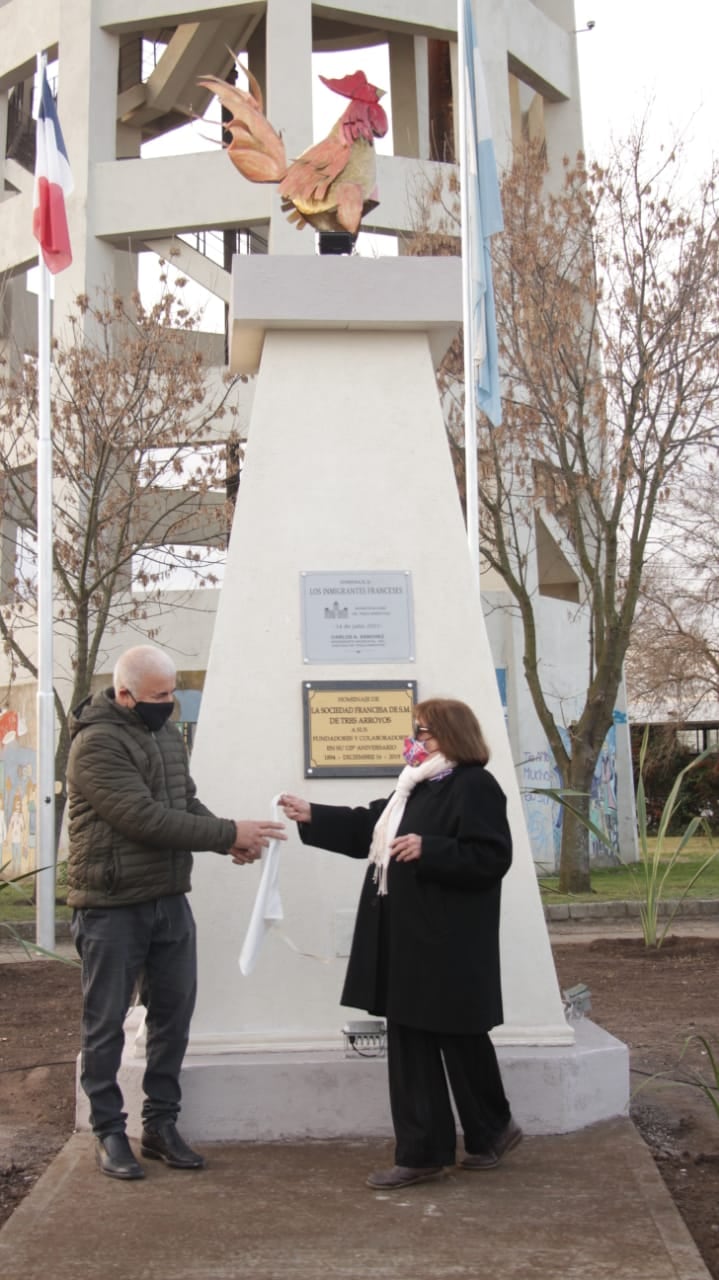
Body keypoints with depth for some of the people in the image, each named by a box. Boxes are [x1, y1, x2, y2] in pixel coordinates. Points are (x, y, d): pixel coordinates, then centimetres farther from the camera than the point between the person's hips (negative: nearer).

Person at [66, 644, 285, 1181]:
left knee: (174, 1014, 11)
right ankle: (109, 1131, 18)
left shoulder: (167, 734, 9)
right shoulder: (96, 743, -17)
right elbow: (145, 818, -24)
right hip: (112, 908, -7)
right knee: (106, 1023, 5)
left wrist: (231, 842, -8)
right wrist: (230, 834, -22)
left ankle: (161, 1124, 24)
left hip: (170, 900, 7)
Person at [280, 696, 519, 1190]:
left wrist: (428, 850, -25)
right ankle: (421, 1153, 20)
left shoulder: (475, 787, -13)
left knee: (460, 1039, 5)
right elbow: (368, 828, 20)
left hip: (449, 946, -9)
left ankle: (491, 1129, 28)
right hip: (409, 941, 9)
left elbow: (491, 858, -21)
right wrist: (312, 816, 13)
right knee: (410, 1043, 10)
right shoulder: (418, 786, 16)